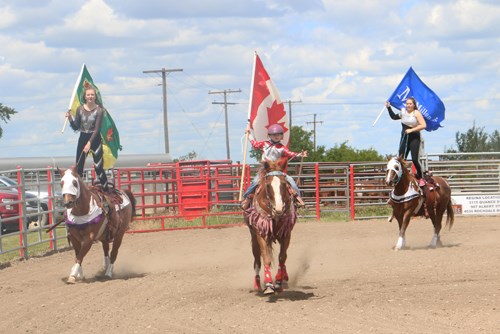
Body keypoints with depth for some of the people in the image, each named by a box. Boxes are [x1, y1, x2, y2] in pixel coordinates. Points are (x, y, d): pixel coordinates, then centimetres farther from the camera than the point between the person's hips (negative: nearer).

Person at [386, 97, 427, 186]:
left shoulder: (416, 113, -6)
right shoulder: (403, 112, 11)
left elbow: (423, 125, -15)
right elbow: (394, 117, 29)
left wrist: (411, 130, -18)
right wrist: (389, 107, 20)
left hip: (414, 138, -6)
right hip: (404, 138, 6)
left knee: (414, 159, -11)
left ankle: (420, 178, 4)